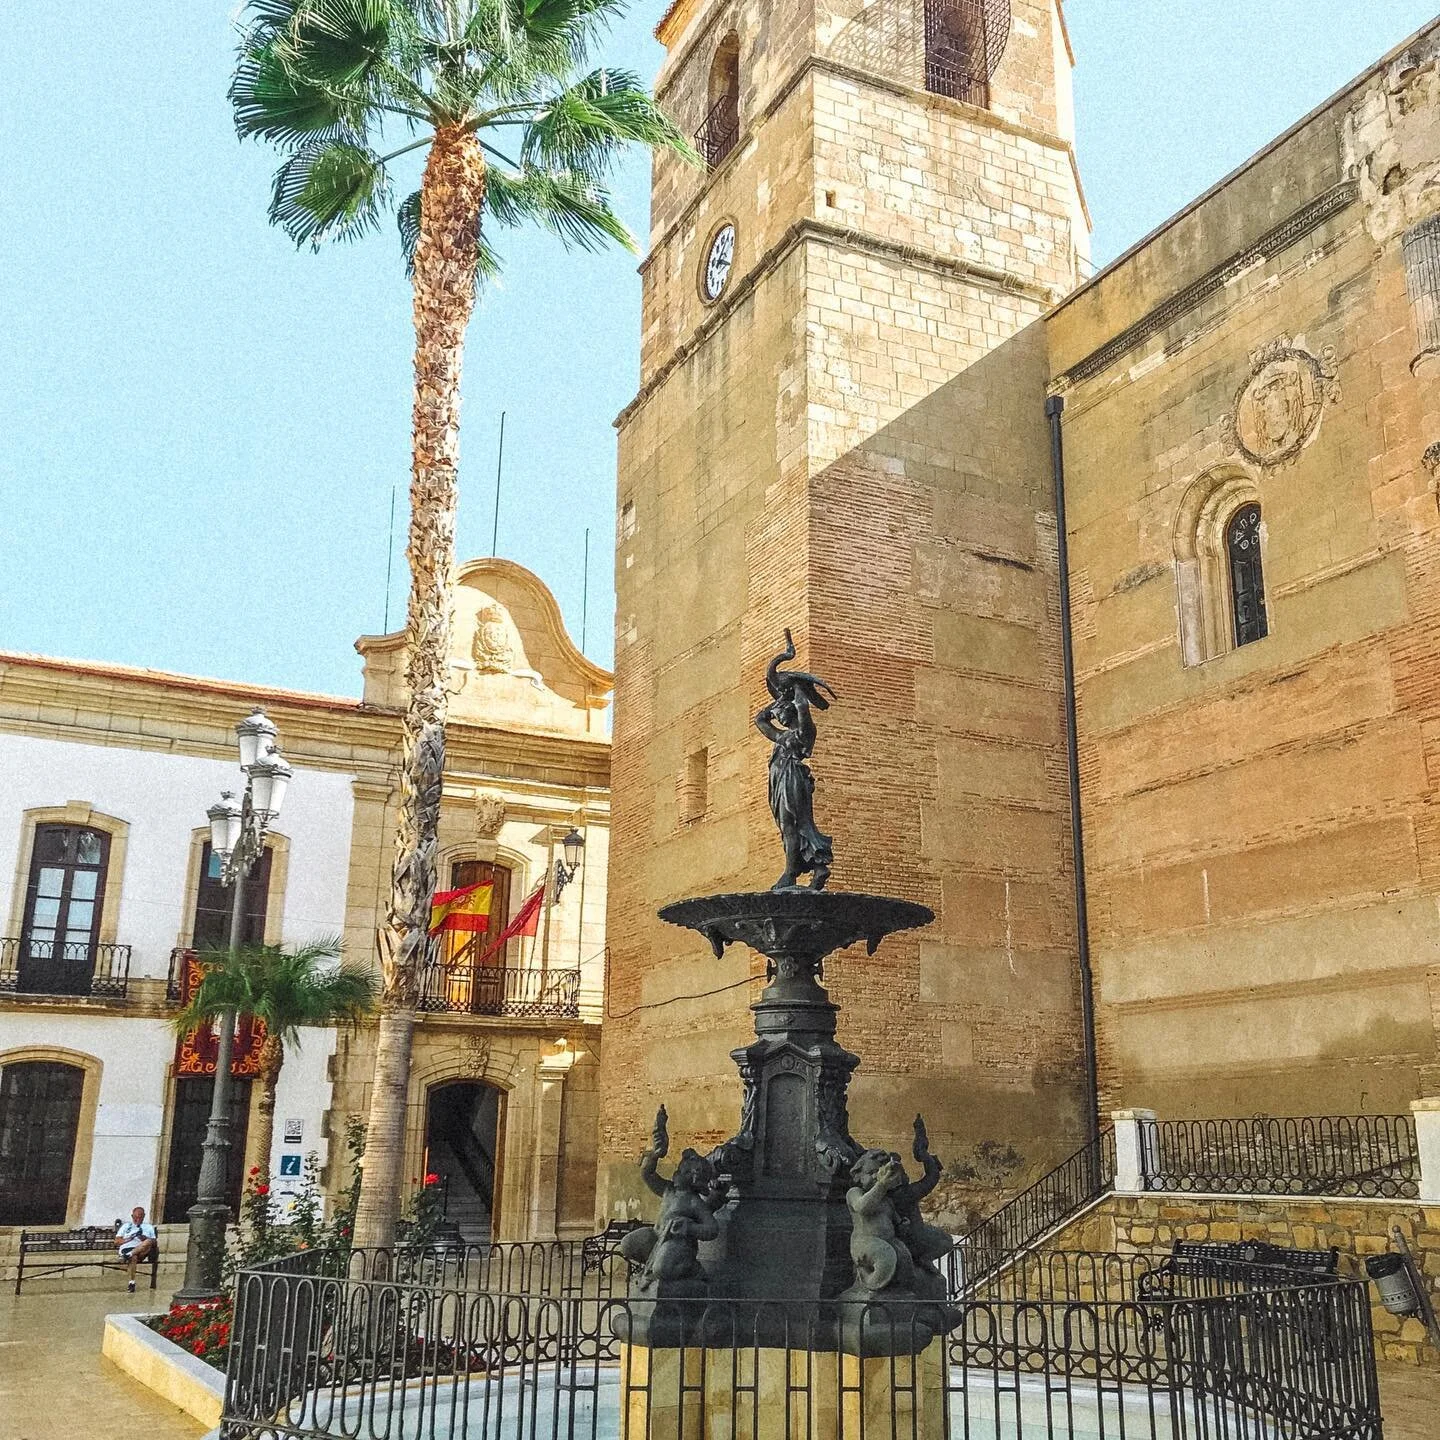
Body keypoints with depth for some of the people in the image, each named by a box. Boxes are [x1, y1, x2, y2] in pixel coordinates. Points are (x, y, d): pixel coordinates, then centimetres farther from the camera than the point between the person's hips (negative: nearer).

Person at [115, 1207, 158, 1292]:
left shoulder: (149, 1227, 27)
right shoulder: (126, 1226, 26)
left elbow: (155, 1242, 16)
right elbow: (117, 1242, 15)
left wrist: (145, 1239, -5)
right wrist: (130, 1238, -2)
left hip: (142, 1251, 1)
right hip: (126, 1248, -1)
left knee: (148, 1242, -36)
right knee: (133, 1257, -40)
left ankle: (129, 1255, -45)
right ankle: (132, 1283, -41)